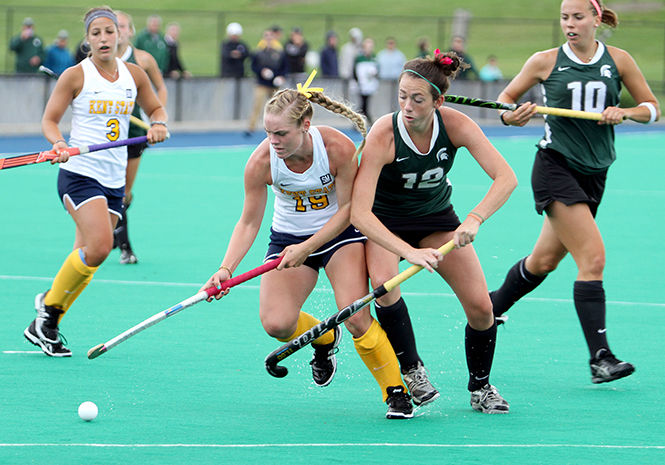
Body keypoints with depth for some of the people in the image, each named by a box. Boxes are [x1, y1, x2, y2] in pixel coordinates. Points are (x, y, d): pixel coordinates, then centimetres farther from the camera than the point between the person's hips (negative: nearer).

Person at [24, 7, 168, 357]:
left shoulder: (134, 75, 7)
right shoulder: (75, 76, -5)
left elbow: (155, 108, 22)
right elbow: (49, 120, -2)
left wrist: (158, 125, -1)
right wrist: (59, 143, -22)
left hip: (114, 180, 5)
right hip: (79, 172, -5)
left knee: (88, 256, 3)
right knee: (98, 246, -22)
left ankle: (43, 327, 15)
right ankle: (50, 305, -1)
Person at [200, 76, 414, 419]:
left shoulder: (338, 148, -26)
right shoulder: (261, 162, -21)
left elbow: (348, 208, -15)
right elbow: (248, 223, -10)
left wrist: (307, 248, -24)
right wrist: (226, 269, -23)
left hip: (341, 232, -2)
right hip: (288, 236, 2)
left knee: (355, 317, -21)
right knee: (276, 323, -17)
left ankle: (396, 392, 1)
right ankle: (324, 338, 19)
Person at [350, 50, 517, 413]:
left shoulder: (455, 125, -24)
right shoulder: (383, 135, -32)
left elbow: (505, 177, -29)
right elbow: (359, 212, -36)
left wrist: (474, 220, -46)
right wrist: (409, 251, -49)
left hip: (436, 217, 3)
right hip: (384, 221, -3)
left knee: (480, 307, -7)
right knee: (385, 282, -33)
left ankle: (480, 387, 18)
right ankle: (411, 369, -12)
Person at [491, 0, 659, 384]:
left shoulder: (618, 61, 2)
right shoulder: (546, 62, -4)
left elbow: (652, 107, 8)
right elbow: (506, 97, 8)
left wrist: (624, 112, -13)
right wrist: (511, 116, -15)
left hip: (594, 174, 4)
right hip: (555, 166, -4)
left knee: (545, 260, 17)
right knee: (592, 257, -18)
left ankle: (493, 307, 43)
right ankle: (600, 356, -18)